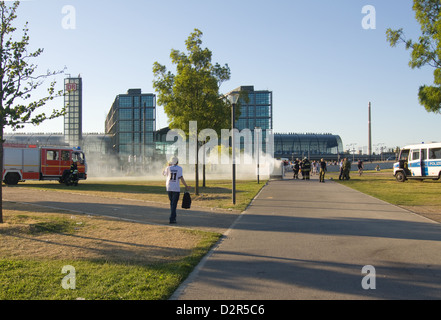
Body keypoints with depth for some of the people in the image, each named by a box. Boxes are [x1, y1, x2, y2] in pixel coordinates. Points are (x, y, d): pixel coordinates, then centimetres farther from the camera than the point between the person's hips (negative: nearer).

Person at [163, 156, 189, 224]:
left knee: (172, 202, 19)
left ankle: (173, 216, 26)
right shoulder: (179, 168, -5)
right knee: (174, 204, -1)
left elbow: (164, 173, 20)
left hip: (169, 188, 3)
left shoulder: (168, 168, 0)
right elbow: (181, 178, -13)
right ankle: (172, 219, -7)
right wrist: (186, 186, -6)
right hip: (176, 188, -3)